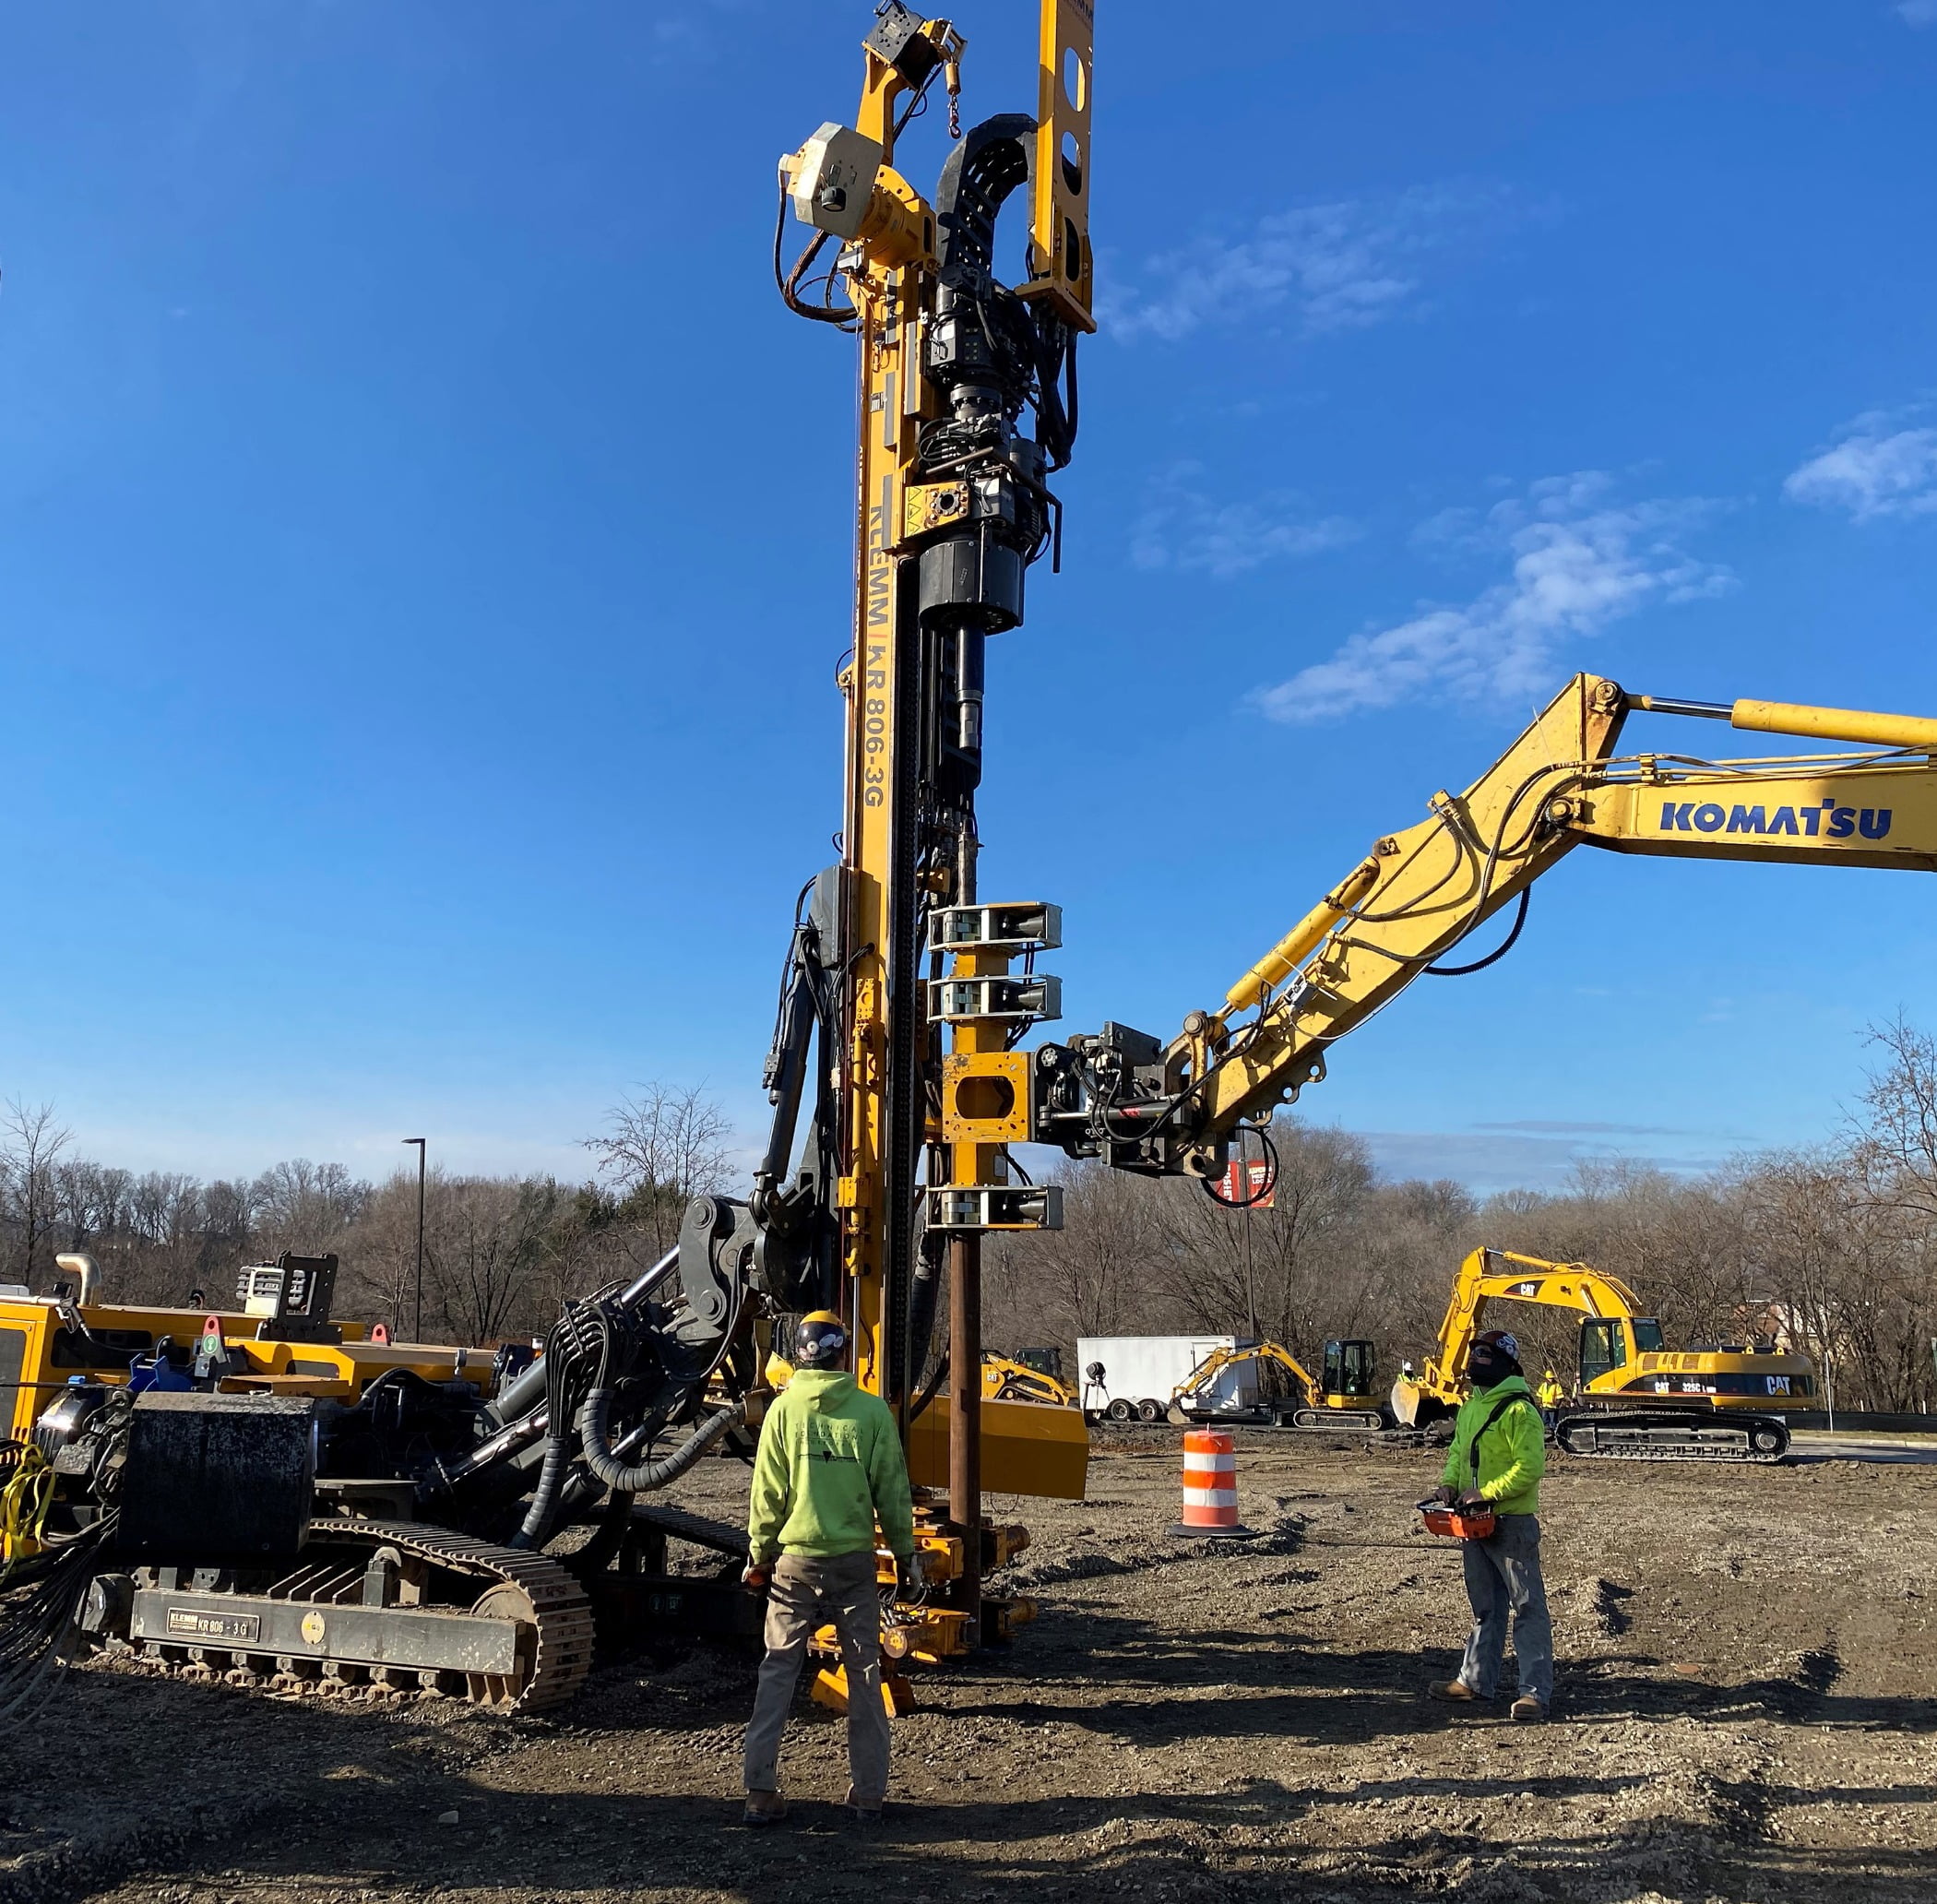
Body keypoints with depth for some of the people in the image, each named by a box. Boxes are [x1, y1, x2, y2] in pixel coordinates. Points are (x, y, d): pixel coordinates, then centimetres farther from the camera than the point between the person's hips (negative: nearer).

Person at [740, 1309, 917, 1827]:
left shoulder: (784, 1409, -6)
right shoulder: (872, 1410, -6)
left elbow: (767, 1493, -3)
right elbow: (893, 1491, -2)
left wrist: (758, 1556, 10)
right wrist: (904, 1551, 11)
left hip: (794, 1561, 0)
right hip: (854, 1559, 0)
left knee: (777, 1672, 10)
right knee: (864, 1673, 10)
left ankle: (761, 1794, 10)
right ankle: (867, 1794, 15)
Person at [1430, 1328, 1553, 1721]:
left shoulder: (1519, 1409, -17)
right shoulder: (1471, 1405, 11)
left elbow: (1530, 1467, -22)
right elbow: (1458, 1449, 21)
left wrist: (1486, 1493, -22)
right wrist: (1450, 1481, 4)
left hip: (1512, 1522, -9)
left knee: (1528, 1607, -3)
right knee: (1485, 1606, 17)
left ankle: (1536, 1691, 0)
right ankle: (1476, 1679, 26)